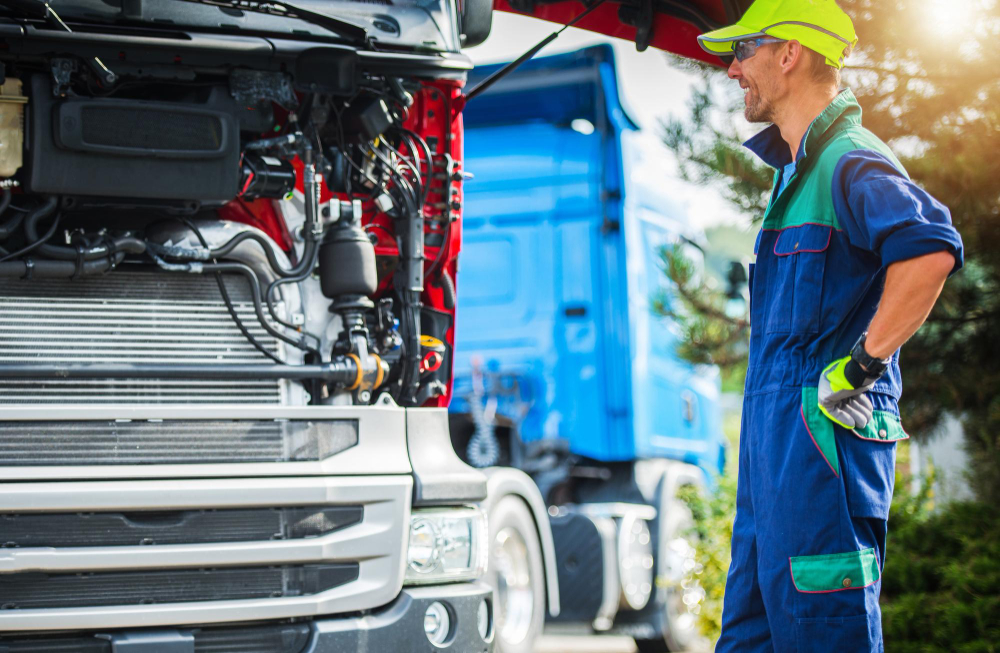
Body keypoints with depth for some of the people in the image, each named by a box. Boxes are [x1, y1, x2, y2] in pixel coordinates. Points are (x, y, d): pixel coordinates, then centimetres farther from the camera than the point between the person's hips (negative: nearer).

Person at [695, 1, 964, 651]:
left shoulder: (850, 160, -13)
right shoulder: (799, 166, 20)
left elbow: (930, 250, -31)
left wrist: (860, 365, -24)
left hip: (825, 428, -10)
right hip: (777, 430, 10)